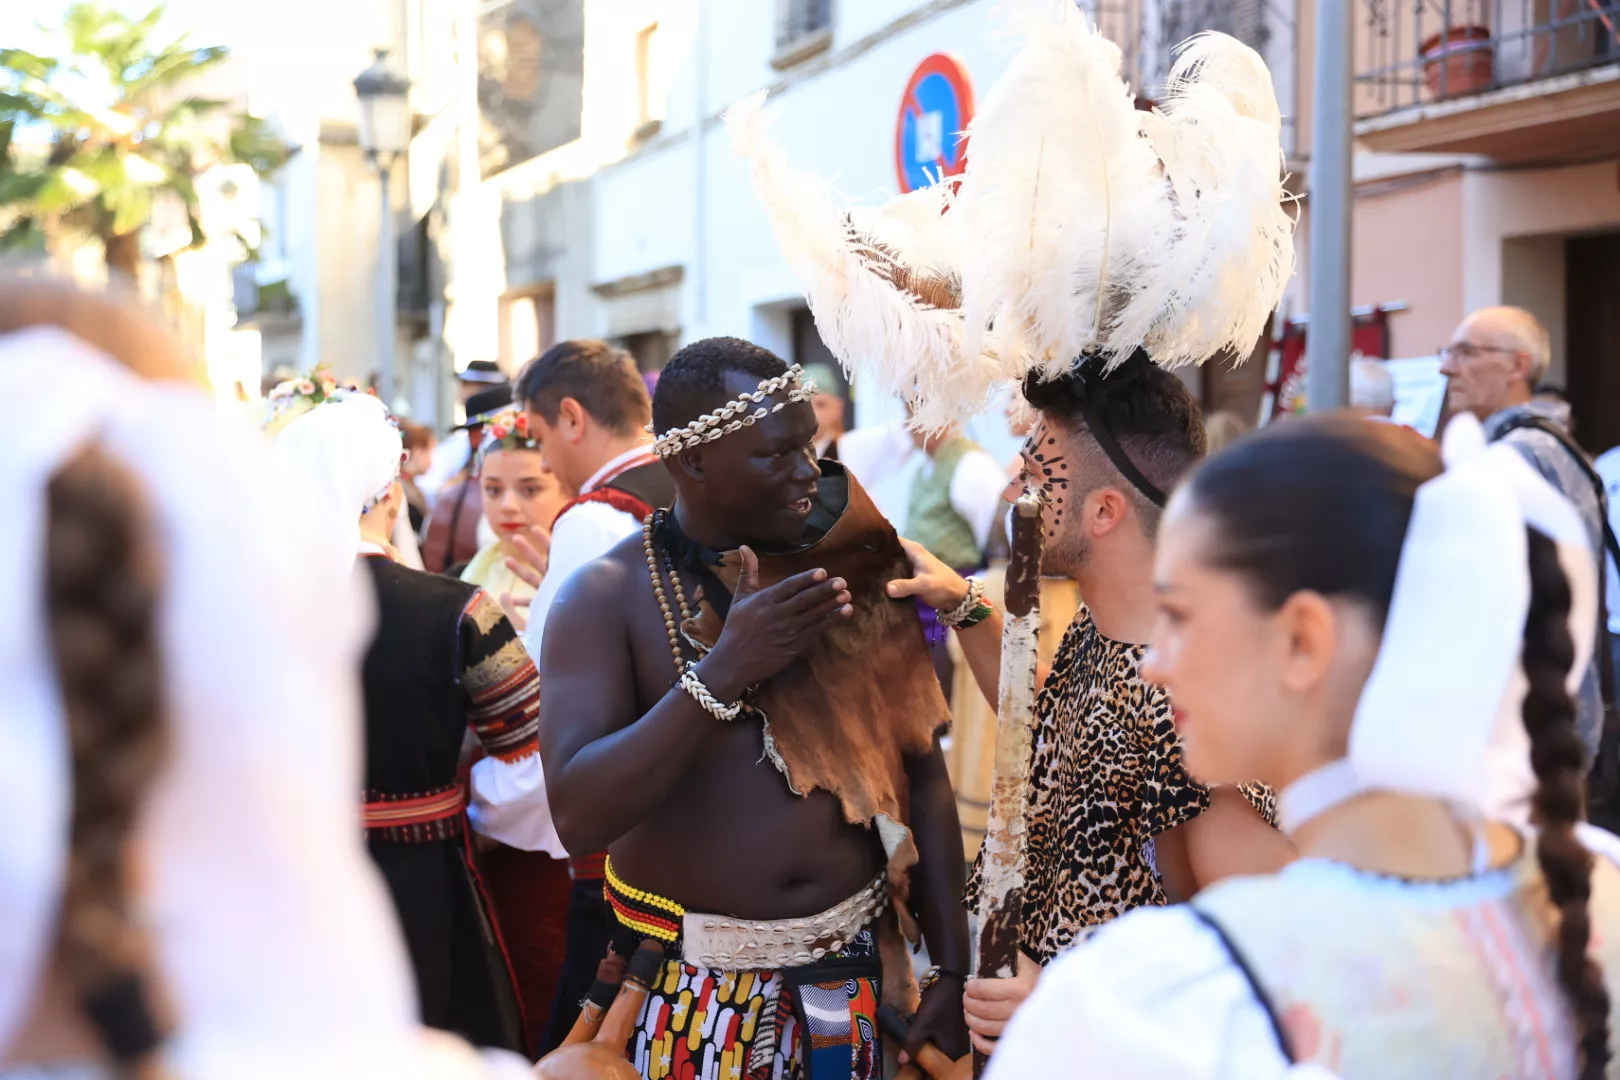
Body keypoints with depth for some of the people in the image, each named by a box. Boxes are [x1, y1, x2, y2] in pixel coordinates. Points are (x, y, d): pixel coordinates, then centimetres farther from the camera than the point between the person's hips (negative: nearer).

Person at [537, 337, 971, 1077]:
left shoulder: (853, 567, 1)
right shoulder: (607, 597, -9)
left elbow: (922, 774, 3)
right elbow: (577, 817, -20)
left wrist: (952, 969, -2)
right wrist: (724, 671, -27)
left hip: (853, 974, 3)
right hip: (690, 987, -2)